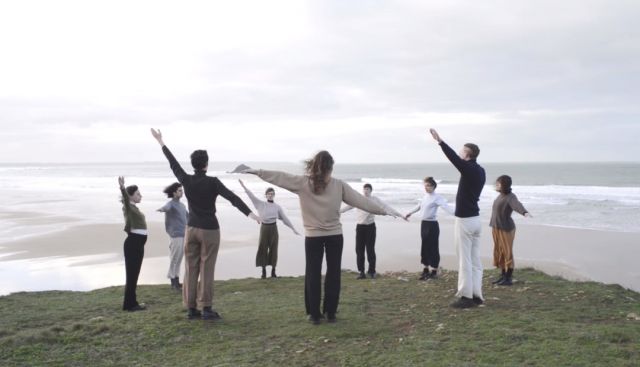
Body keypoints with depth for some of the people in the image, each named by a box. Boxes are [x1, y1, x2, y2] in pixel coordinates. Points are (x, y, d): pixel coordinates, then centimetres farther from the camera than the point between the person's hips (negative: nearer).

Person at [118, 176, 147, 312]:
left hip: (138, 243, 9)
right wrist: (122, 188, -53)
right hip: (133, 242, -9)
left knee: (134, 273, 12)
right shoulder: (128, 207, -13)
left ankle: (131, 303, 19)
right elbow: (126, 200, -36)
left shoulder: (134, 207, 13)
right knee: (132, 273, -5)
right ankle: (129, 304, -1)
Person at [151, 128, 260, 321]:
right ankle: (206, 309, 0)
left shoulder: (186, 180, -1)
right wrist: (249, 213, -31)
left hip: (191, 229, 4)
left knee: (190, 269, 7)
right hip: (210, 230, -4)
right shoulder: (212, 182, -13)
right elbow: (232, 198, -23)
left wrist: (161, 142, 26)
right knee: (206, 270, -1)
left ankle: (191, 308, 10)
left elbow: (173, 163, 13)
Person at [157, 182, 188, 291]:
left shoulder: (182, 205, 17)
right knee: (174, 259, -2)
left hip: (183, 236, 8)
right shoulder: (170, 204, -9)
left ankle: (176, 281, 20)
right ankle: (173, 282, 5)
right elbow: (166, 207, -34)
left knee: (179, 259, 12)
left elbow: (188, 216, 33)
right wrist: (162, 209, -57)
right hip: (175, 236, -8)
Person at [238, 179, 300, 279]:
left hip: (273, 228, 1)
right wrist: (243, 186, -14)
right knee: (262, 248, 1)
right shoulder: (261, 204, 1)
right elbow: (252, 196, -6)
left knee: (273, 249, 4)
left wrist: (293, 229, 4)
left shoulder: (277, 207, 3)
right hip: (264, 228, -1)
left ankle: (273, 271, 14)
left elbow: (285, 218, 6)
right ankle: (264, 271, 11)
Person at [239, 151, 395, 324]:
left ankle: (314, 314, 9)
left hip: (313, 236, 0)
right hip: (335, 235, 0)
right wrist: (383, 210, 3)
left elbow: (280, 177, -3)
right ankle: (330, 313, 12)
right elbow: (361, 200, -3)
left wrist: (256, 171, 5)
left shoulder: (302, 183, -7)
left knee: (313, 274, 7)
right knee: (333, 274, 9)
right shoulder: (339, 185, -5)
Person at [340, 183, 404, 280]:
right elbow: (348, 207, 8)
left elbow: (386, 207, -5)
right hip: (360, 226, 2)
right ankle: (361, 272, 8)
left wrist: (399, 215, -10)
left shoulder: (375, 199, -1)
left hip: (370, 226, -2)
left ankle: (372, 271, 11)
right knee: (359, 250, 0)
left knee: (370, 249, 0)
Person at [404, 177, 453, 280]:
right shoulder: (425, 196, 12)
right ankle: (426, 269, 25)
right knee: (425, 247, 13)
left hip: (432, 225, -8)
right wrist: (409, 213, 42)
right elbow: (419, 206, 29)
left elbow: (446, 207, -27)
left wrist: (455, 214, -43)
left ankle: (434, 272, 6)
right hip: (424, 223, 8)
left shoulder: (437, 198, -13)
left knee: (433, 248, -2)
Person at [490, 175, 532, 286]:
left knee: (507, 253, -2)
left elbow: (518, 205, -38)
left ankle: (509, 278, 4)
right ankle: (503, 276, 22)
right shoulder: (501, 195, 8)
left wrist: (525, 213, -58)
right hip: (496, 228, 9)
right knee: (500, 253, 12)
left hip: (506, 229, -8)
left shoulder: (511, 197, -18)